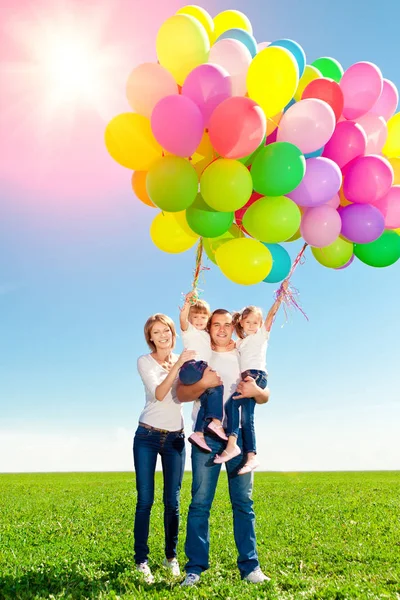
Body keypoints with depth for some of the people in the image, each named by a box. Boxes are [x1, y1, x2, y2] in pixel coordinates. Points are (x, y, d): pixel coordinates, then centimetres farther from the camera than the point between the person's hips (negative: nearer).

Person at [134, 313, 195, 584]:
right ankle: (141, 560, 9)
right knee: (145, 500, -2)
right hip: (147, 436, -2)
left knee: (173, 501, 4)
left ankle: (171, 556, 19)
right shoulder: (145, 361, -3)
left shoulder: (184, 359, 7)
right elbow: (159, 394, -17)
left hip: (175, 438, 2)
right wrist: (177, 365, -25)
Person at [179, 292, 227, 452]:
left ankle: (198, 433, -12)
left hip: (202, 369, 7)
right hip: (191, 368, -7)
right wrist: (187, 304, -27)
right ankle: (216, 421, -27)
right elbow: (182, 319, -9)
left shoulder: (207, 335, 33)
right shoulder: (189, 329, 12)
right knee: (217, 385, -22)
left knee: (208, 399, -10)